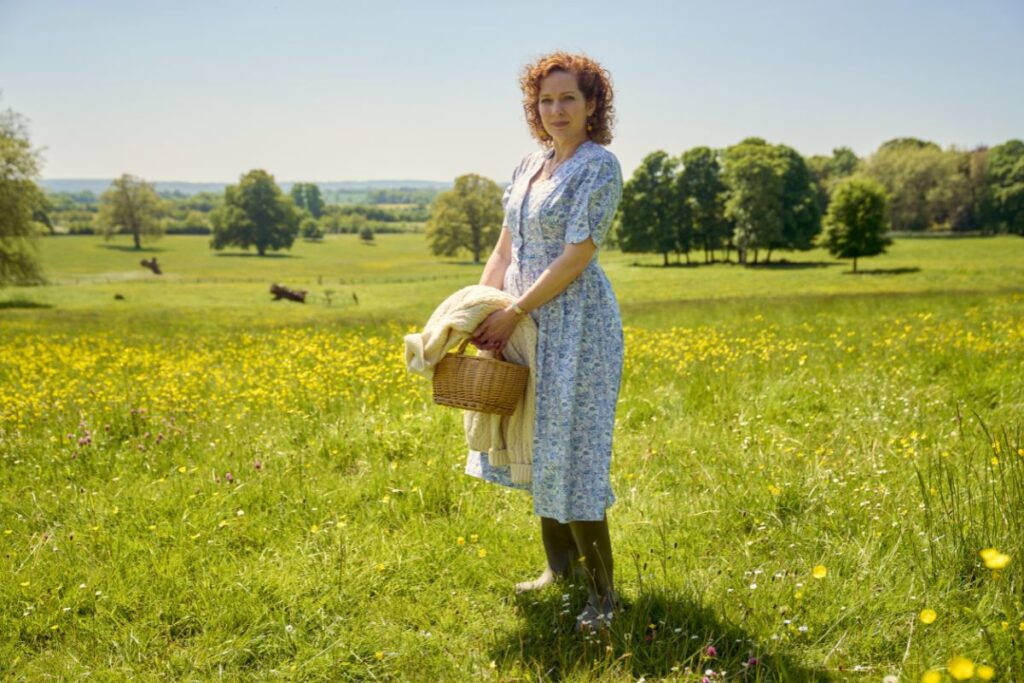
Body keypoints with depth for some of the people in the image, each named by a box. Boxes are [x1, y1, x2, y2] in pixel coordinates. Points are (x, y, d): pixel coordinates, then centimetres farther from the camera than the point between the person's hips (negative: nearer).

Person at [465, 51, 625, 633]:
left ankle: (604, 595, 7)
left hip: (577, 324, -8)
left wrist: (513, 313, -17)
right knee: (538, 447, 14)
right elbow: (505, 250, 13)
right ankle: (560, 567, 30)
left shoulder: (599, 166, -12)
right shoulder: (530, 165, 12)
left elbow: (575, 258, -18)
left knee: (571, 456, -6)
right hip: (528, 326, 8)